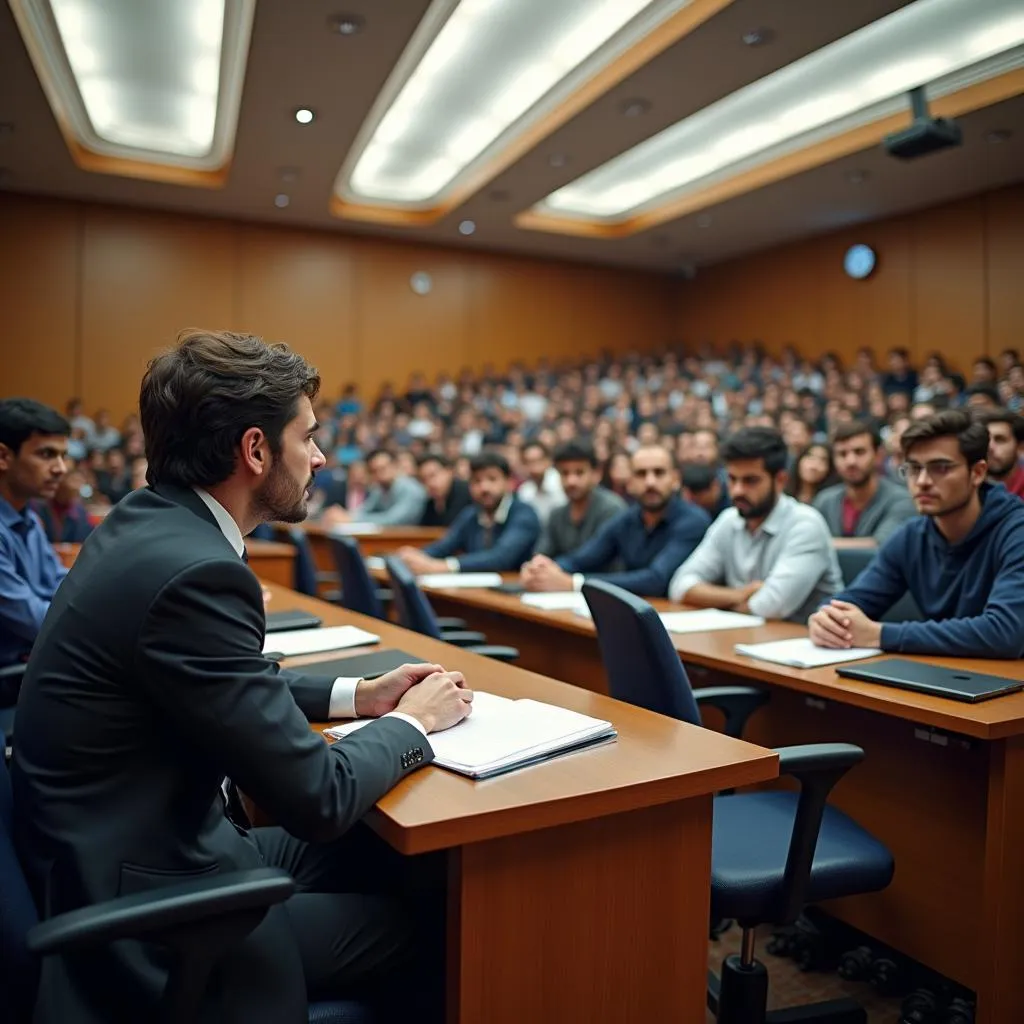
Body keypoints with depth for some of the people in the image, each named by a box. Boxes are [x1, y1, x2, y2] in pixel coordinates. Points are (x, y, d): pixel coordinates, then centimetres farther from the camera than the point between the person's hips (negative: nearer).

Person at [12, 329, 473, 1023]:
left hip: (128, 845, 9)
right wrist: (415, 722, -7)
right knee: (425, 921, 2)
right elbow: (318, 797, -25)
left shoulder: (147, 523, 1)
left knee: (381, 855, 13)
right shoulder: (192, 570, -29)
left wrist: (356, 695, 5)